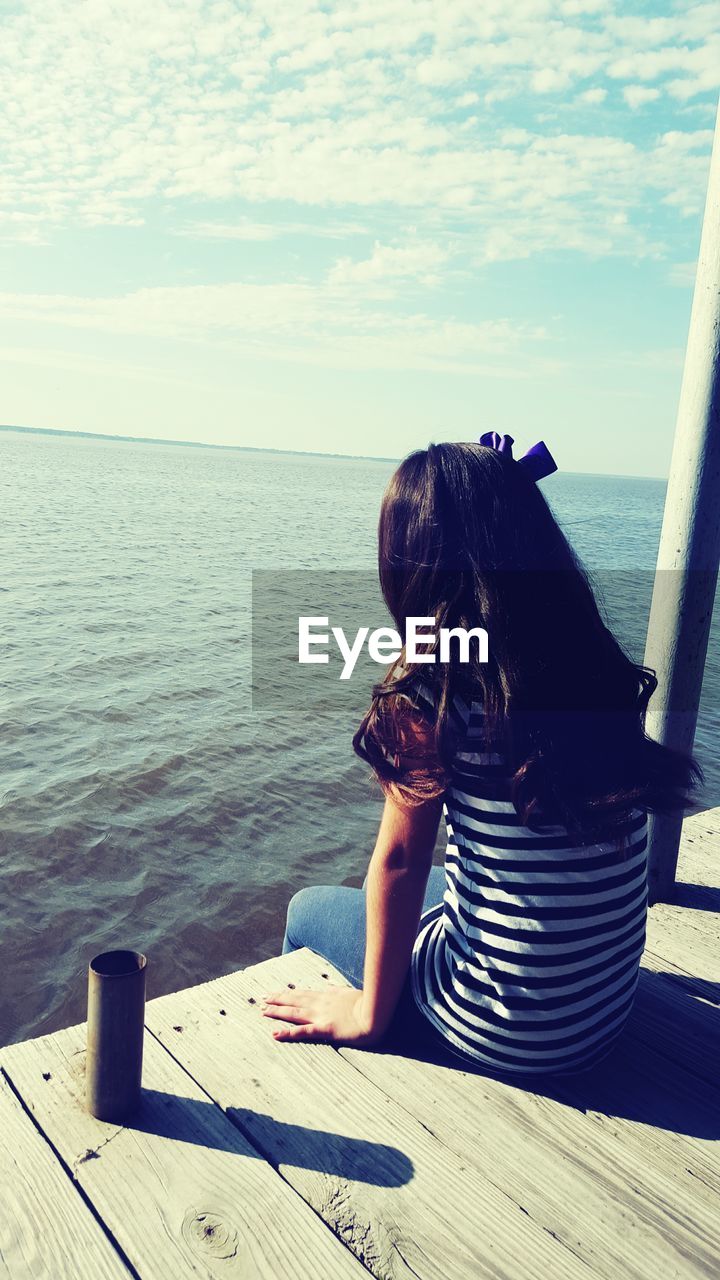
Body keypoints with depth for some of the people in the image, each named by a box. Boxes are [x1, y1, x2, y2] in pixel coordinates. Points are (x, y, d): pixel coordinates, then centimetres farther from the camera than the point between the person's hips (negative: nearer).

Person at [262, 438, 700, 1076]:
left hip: (507, 1036, -5)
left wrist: (370, 1014, -3)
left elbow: (399, 861, -14)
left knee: (309, 909, 20)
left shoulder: (435, 681, -21)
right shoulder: (600, 665, -5)